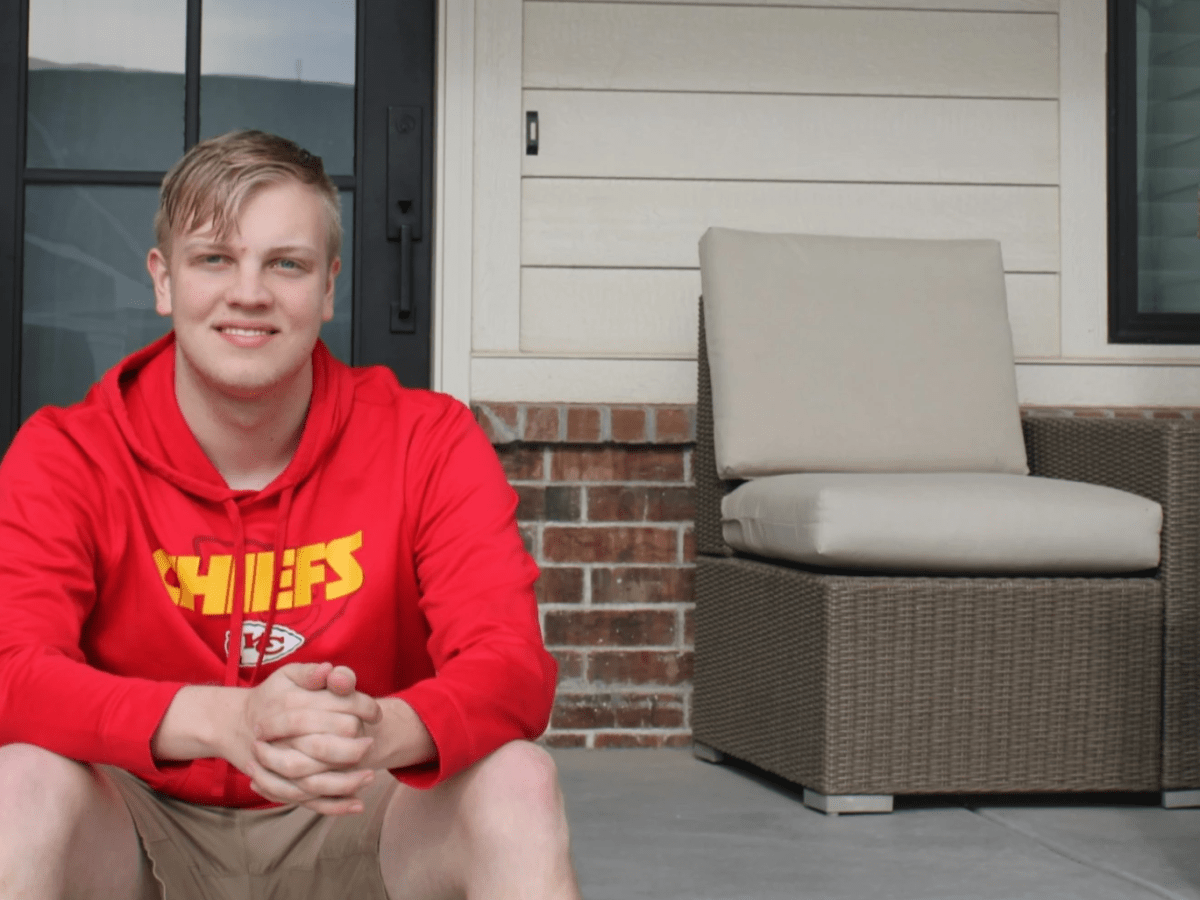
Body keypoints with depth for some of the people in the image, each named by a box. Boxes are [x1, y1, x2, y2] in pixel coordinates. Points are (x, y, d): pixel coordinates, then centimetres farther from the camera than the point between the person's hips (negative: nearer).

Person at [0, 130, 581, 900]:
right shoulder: (64, 456, -10)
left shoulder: (428, 441, -8)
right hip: (151, 829, 0)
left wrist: (382, 730, -44)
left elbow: (514, 663, -19)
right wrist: (223, 720, -43)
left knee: (519, 780, -28)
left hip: (354, 822, 1)